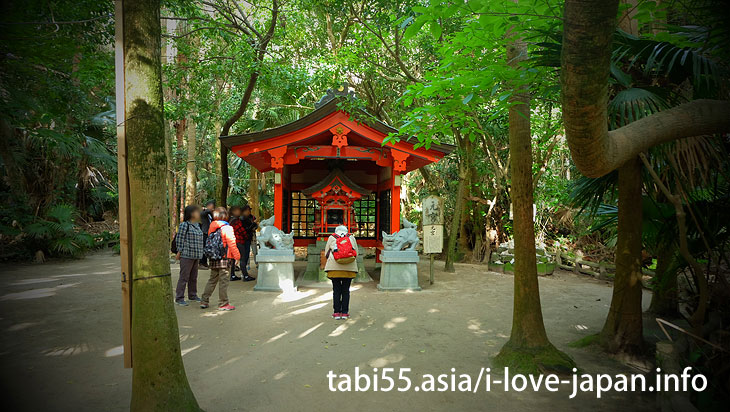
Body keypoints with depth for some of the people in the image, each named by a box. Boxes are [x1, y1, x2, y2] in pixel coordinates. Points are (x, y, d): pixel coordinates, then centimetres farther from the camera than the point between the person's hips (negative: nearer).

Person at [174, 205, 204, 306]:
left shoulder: (197, 225, 13)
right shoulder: (184, 225, -10)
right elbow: (179, 239, -10)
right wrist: (179, 252, -10)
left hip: (196, 255, 8)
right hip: (186, 255, -7)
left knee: (194, 277, 15)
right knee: (184, 276, -5)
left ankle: (192, 295, 26)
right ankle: (179, 298, 2)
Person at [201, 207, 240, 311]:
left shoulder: (211, 228, 9)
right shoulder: (227, 228, -12)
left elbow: (209, 242, 18)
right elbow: (231, 244, -13)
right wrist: (237, 256, -6)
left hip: (213, 258, 7)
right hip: (224, 259, -7)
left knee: (212, 280, 17)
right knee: (224, 281, 0)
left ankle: (204, 302, 20)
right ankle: (223, 304, 5)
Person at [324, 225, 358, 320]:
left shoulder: (331, 237, 12)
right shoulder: (351, 237, 14)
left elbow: (326, 253, 12)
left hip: (334, 266, -1)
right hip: (349, 267, 1)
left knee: (336, 290, 5)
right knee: (346, 290, 7)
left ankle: (336, 312, 6)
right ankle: (345, 312, 8)